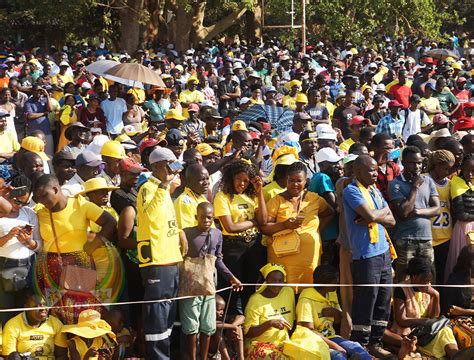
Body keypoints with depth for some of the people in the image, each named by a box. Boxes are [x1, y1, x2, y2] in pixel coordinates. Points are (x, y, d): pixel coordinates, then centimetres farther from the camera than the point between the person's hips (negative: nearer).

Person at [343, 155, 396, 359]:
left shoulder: (375, 190, 16)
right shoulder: (352, 191, -9)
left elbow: (391, 220, 11)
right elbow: (371, 216, -21)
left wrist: (373, 216, -8)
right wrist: (384, 210, 0)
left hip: (384, 251, 8)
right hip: (366, 254, -8)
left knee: (384, 300, 10)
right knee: (366, 302, -3)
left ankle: (375, 343, 21)